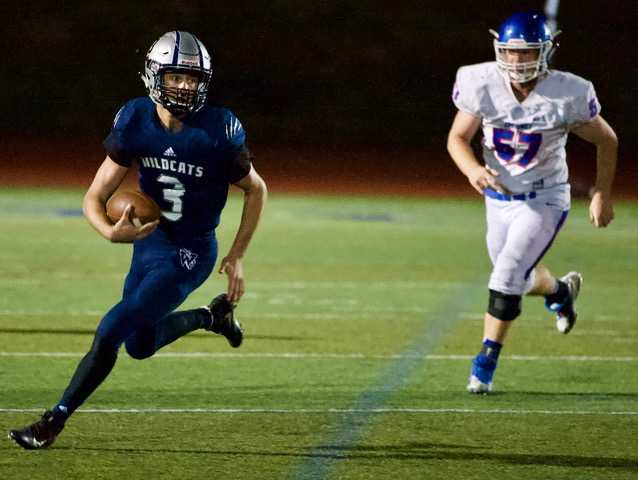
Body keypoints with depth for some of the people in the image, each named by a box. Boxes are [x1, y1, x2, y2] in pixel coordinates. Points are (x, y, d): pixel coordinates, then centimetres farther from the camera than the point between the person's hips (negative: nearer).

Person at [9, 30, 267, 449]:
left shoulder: (218, 132, -20)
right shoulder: (136, 123, -11)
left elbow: (257, 191, -3)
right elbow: (95, 198, -10)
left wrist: (237, 257, -4)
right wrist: (112, 232, -32)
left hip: (189, 253, -6)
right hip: (149, 241, 6)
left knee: (110, 334, -13)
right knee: (140, 345, 19)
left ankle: (54, 422, -3)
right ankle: (211, 316, 43)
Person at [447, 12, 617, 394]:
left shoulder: (566, 94, -20)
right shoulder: (483, 85, -16)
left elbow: (606, 140, -4)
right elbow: (457, 138, -7)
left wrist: (602, 194, -3)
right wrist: (473, 169, -28)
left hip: (544, 200, -4)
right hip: (499, 198, 4)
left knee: (507, 279, -17)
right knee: (518, 279, 19)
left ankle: (486, 363, -3)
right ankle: (561, 291, 55)